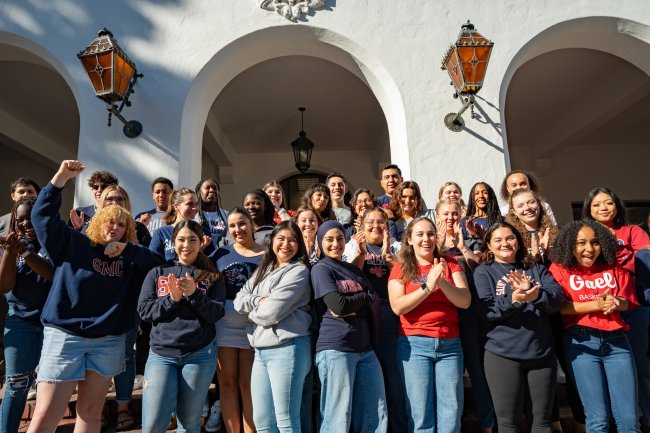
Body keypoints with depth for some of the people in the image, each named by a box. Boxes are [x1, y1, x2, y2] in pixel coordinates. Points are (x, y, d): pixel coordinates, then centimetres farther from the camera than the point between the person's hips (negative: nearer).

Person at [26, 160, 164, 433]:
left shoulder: (129, 258, 7)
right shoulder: (72, 243, 2)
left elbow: (158, 262, -4)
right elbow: (43, 215, -4)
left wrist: (127, 249, -11)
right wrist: (62, 176, -11)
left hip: (109, 342, 3)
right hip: (64, 336, -3)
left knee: (90, 411, 13)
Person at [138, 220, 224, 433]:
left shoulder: (211, 276, 4)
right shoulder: (158, 272, 8)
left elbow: (217, 314, -4)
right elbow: (144, 310, 1)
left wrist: (194, 294, -18)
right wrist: (172, 299, -15)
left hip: (200, 354, 0)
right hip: (161, 353, 1)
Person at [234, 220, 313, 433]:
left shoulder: (298, 272, -7)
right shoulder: (263, 270, 17)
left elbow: (272, 312, -15)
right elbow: (239, 301, 8)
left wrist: (252, 312, 4)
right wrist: (259, 300, -10)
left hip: (287, 348, -7)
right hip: (261, 350, 8)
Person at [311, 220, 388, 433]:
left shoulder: (354, 269, 19)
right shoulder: (320, 269, -1)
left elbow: (372, 301, 7)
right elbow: (338, 305, -14)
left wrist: (352, 308, -10)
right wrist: (363, 297, 3)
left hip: (365, 348, 6)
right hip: (335, 348, -6)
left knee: (376, 415, 8)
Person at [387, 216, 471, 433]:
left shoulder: (449, 264, 8)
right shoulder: (401, 268, 2)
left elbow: (465, 301, -3)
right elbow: (398, 306, -10)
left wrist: (442, 282, -19)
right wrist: (428, 286, -18)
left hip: (450, 344, 2)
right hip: (414, 344, -2)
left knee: (452, 412, 5)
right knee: (420, 413, 3)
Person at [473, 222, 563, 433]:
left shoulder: (537, 268, 11)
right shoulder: (484, 272, 1)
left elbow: (557, 299, -4)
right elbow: (487, 311, -11)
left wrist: (535, 294, -24)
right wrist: (513, 300, -28)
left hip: (542, 353, 3)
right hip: (503, 354, -3)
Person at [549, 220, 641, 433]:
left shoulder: (613, 268, 12)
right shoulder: (560, 269, 1)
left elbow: (628, 301, 12)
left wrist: (615, 303, -10)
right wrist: (596, 304, -16)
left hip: (616, 341, 3)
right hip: (581, 343, -3)